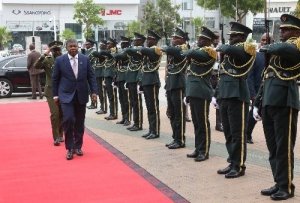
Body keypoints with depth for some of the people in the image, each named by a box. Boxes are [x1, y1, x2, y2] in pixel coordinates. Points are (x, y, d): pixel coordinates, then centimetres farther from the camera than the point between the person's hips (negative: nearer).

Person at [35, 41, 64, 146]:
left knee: (62, 114, 9)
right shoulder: (47, 60, -1)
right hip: (51, 91, -2)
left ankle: (60, 135, 24)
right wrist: (45, 54, -23)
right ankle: (56, 137, -3)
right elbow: (36, 66, -17)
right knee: (55, 114, -9)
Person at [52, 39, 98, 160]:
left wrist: (94, 91, -3)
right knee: (68, 119, -15)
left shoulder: (85, 59, 3)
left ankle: (77, 146, 23)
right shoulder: (60, 60, -2)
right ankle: (69, 148, -2)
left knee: (80, 123, 8)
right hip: (66, 95, -2)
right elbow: (55, 79, 4)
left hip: (81, 95, 2)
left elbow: (91, 76, 5)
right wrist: (55, 94, 2)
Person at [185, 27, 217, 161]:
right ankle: (198, 149, 20)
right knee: (196, 122, 12)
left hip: (202, 92, -9)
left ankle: (204, 151, 4)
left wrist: (190, 53, -3)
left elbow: (192, 54, -25)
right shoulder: (199, 51, 18)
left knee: (203, 123, -3)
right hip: (194, 92, 9)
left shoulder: (209, 52, -11)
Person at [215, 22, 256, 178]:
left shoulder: (246, 51, -7)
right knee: (228, 133, 12)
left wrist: (221, 47, -6)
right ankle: (233, 163, 21)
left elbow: (229, 50, -27)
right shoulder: (228, 53, 17)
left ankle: (239, 166, 6)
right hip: (225, 97, 8)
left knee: (238, 133, -2)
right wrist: (217, 95, 16)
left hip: (238, 97, -8)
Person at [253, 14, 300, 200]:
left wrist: (268, 48, -9)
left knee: (284, 147, -1)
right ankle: (279, 183, 20)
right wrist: (257, 104, 18)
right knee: (273, 147, 11)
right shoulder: (277, 51, 21)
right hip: (269, 103, 8)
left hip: (285, 103, -8)